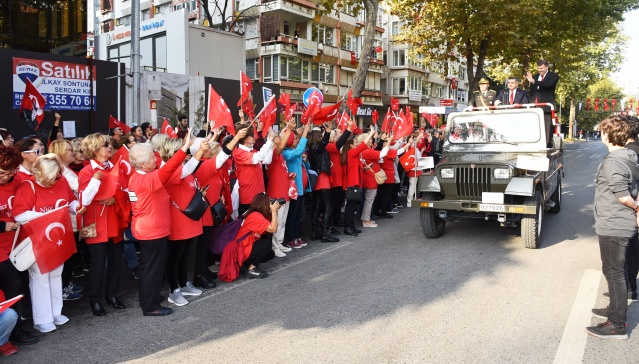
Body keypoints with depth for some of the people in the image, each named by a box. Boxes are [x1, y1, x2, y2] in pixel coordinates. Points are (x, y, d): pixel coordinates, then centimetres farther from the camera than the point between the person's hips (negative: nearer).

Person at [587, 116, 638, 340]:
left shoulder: (612, 162, -21)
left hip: (613, 226, -10)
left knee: (614, 273, -2)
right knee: (616, 271, 21)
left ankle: (617, 326, 6)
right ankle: (615, 310, 36)